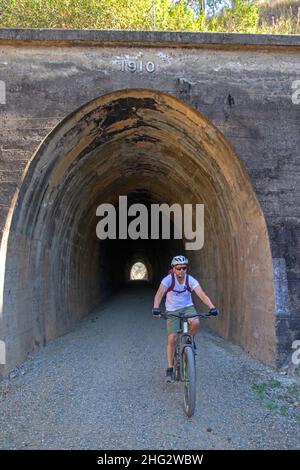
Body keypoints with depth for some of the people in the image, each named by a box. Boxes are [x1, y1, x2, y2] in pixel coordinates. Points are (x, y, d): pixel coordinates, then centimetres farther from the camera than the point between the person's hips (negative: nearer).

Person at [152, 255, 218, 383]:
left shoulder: (190, 280, -14)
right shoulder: (168, 280, -19)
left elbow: (202, 294, -25)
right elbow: (159, 294, -33)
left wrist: (212, 307, -41)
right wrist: (156, 307, -51)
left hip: (188, 307, 1)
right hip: (172, 311, -1)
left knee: (195, 323, -30)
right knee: (171, 339, -10)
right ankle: (170, 369, 4)